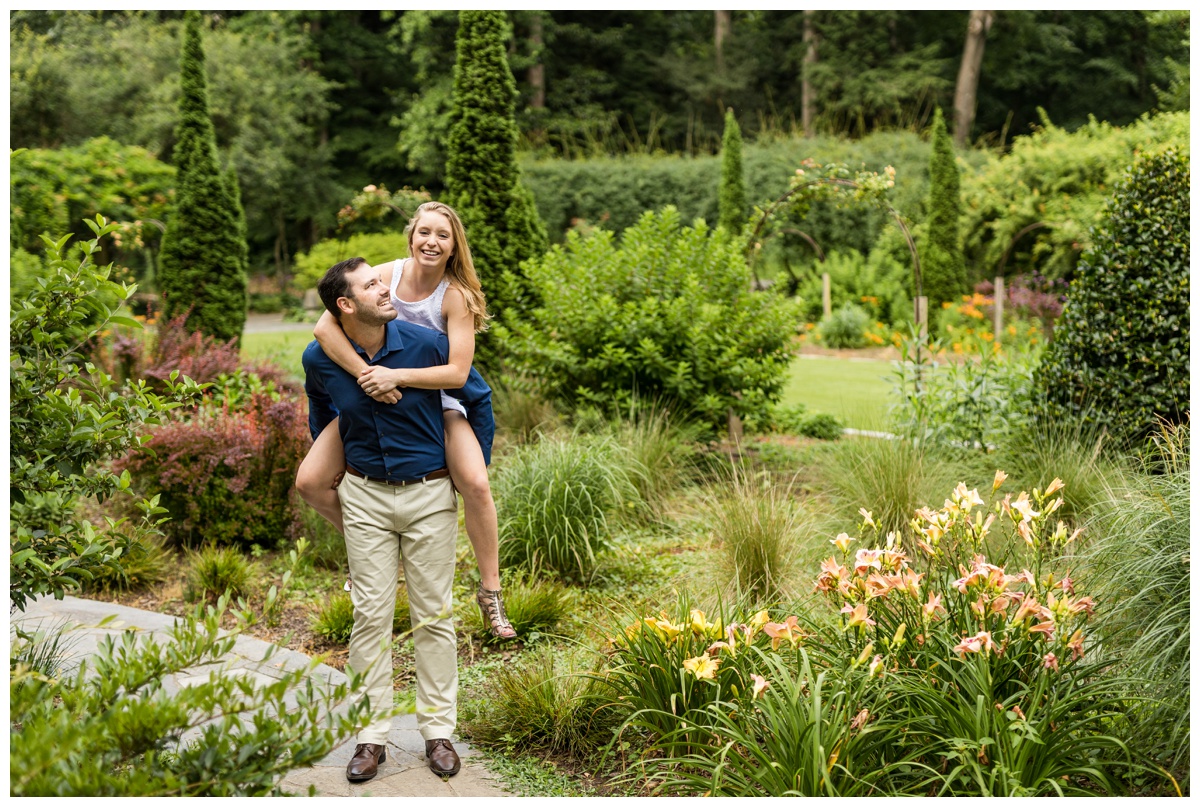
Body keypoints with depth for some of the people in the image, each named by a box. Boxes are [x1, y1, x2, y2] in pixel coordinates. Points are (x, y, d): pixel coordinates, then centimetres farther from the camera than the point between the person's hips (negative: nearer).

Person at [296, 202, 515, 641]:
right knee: (310, 482, -8)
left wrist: (396, 376, -34)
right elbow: (324, 327, -22)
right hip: (373, 400, 2)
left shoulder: (456, 296, -16)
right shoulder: (386, 275, -13)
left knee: (476, 484, -24)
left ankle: (490, 592, -4)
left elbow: (457, 372, -23)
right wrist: (366, 373, -34)